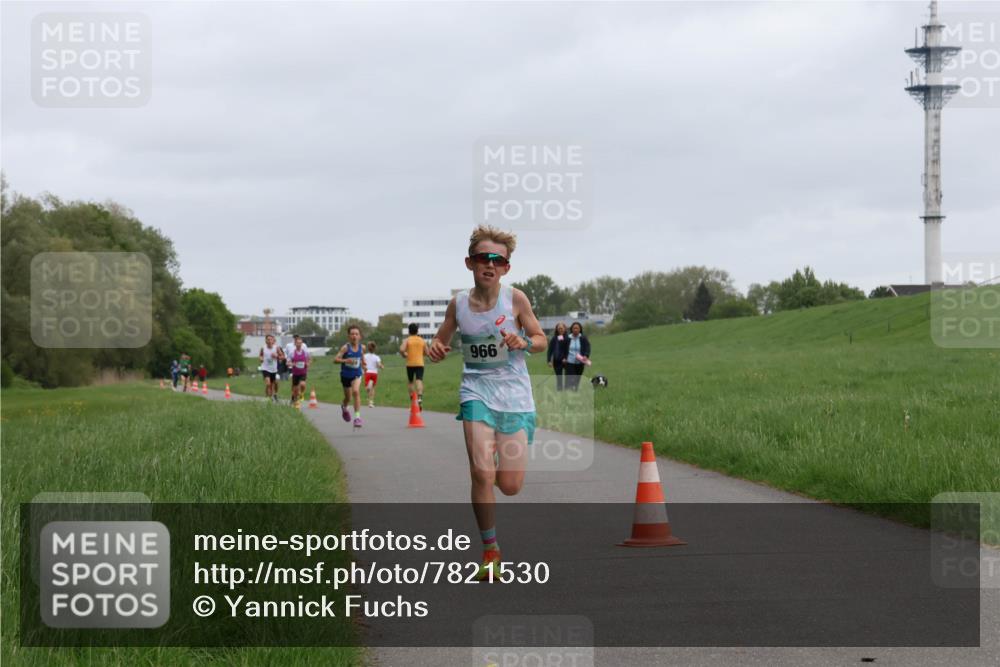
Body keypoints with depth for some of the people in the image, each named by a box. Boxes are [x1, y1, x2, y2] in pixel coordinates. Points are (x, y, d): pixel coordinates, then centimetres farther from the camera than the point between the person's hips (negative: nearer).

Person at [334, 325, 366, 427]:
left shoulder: (361, 347, -5)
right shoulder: (346, 347, -17)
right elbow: (335, 359, -23)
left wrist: (363, 366, 10)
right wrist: (345, 360, -39)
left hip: (357, 374, 1)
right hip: (346, 375, -1)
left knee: (356, 391, -24)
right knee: (348, 397, 14)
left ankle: (357, 416, -22)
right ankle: (344, 407, 52)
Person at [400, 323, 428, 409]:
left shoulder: (407, 340, -1)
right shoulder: (422, 341, 8)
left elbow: (401, 349, -16)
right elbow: (426, 353, 10)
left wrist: (404, 355, 4)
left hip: (410, 364, -1)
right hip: (420, 363, 1)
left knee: (410, 382, 16)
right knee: (419, 380, -12)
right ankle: (419, 397, -35)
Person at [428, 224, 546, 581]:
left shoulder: (515, 299, -5)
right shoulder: (458, 303, -1)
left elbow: (541, 340, 5)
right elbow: (441, 339, 14)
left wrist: (523, 343, -18)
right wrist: (435, 348, -9)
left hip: (514, 394, 0)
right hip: (477, 391, 0)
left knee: (510, 485, -1)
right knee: (482, 474, -17)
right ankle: (490, 551, -2)